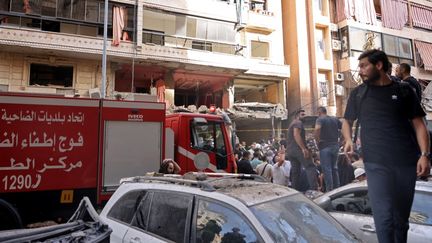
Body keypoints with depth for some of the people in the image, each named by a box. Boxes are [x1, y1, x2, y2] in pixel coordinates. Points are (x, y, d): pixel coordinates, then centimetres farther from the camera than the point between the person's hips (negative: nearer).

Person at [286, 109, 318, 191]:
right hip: (298, 149, -10)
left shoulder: (292, 124, 28)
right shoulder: (298, 123, -3)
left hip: (290, 150, 10)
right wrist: (304, 148, -25)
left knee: (295, 171, 9)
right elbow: (296, 135, -19)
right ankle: (313, 188, -23)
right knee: (310, 167, -12)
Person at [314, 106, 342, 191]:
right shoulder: (335, 119, 12)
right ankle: (337, 189, 22)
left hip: (325, 146, -6)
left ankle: (329, 190, 0)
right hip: (335, 145, 6)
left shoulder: (320, 119, -7)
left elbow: (317, 129, -27)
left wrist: (317, 140, -15)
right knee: (334, 168, 17)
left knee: (327, 169, -1)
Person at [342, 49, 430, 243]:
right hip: (376, 163, -1)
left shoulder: (404, 91, 9)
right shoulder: (358, 93, 9)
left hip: (407, 162, 2)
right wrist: (348, 140, -3)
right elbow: (347, 121, 17)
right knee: (384, 217, -10)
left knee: (401, 217, 13)